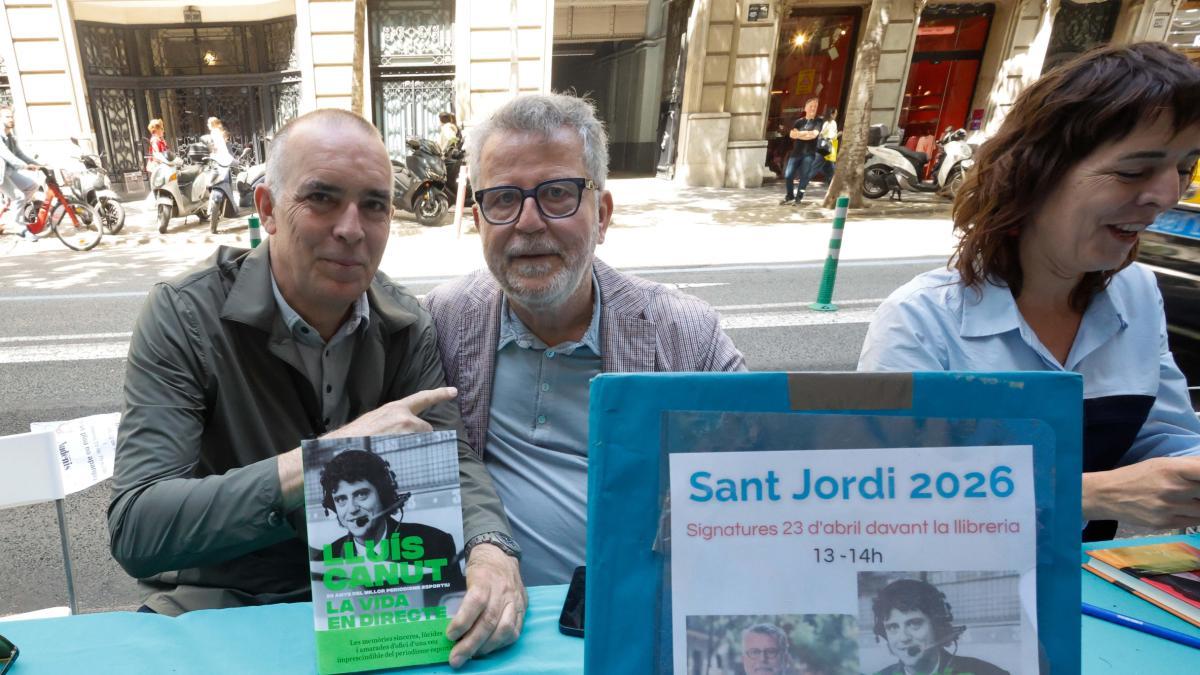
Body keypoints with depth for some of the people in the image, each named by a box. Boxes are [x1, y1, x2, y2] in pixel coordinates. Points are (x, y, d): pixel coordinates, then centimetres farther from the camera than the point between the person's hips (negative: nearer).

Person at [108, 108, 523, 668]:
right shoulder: (183, 317, -15)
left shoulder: (404, 326, -4)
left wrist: (490, 550, -32)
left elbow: (451, 464, -10)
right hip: (216, 609, -2)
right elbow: (134, 532, -23)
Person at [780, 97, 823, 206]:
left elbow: (814, 135, -13)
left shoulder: (819, 121, 3)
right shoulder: (799, 121, 12)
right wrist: (807, 133, -10)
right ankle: (789, 197, 14)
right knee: (788, 175, -3)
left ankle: (799, 197, 9)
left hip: (809, 153, -3)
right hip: (796, 152, 3)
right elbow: (792, 134, -3)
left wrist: (799, 134, -6)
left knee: (804, 176, -4)